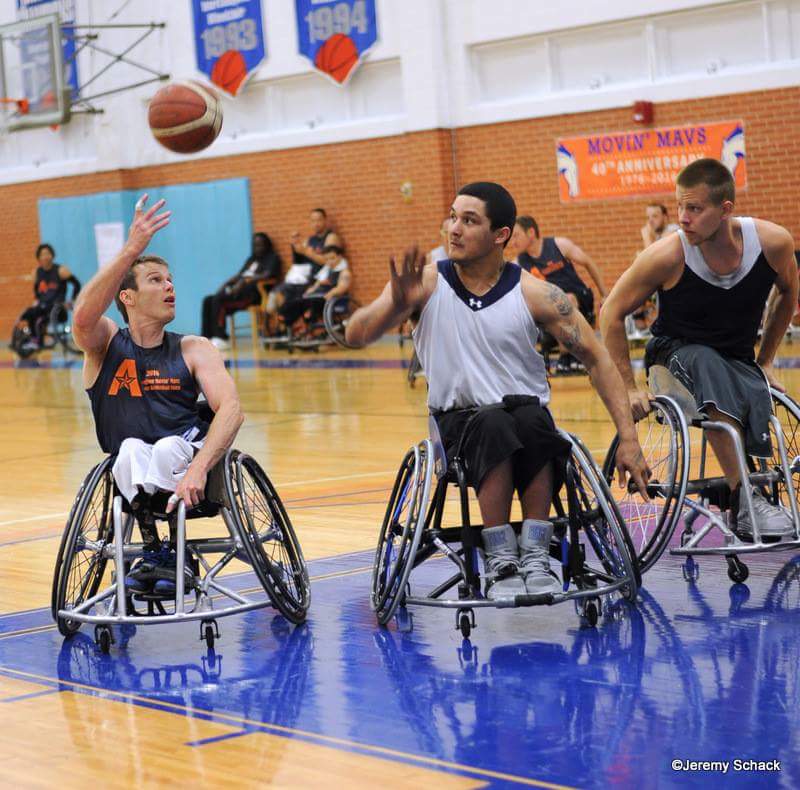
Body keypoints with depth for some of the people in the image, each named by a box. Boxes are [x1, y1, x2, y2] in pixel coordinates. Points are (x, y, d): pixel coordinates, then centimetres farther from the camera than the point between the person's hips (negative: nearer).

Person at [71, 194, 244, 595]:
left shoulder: (193, 349, 7)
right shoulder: (105, 344, 7)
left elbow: (230, 409, -10)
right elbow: (83, 317, -19)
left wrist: (197, 468, -29)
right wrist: (132, 251, -28)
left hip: (187, 461, 0)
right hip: (132, 474, 0)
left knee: (169, 447, -32)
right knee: (132, 448, -32)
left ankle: (173, 552, -18)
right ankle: (152, 547, -24)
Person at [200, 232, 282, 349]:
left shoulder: (272, 258, 4)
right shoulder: (251, 259, 29)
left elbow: (267, 276, -13)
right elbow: (239, 275, 25)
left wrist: (244, 282, -22)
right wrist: (225, 284, 5)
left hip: (253, 293, -9)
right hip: (239, 289, 9)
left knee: (218, 300, -28)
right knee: (208, 301, -9)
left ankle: (221, 339, -30)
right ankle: (207, 337, -18)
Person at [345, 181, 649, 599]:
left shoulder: (534, 294, -4)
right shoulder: (425, 282, -3)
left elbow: (596, 359, 0)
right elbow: (356, 334, -12)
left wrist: (628, 439, -7)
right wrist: (398, 305, -33)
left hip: (528, 414, 0)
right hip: (458, 422, 0)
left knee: (531, 419, -35)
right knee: (494, 424, -35)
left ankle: (534, 556, -26)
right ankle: (499, 563, -27)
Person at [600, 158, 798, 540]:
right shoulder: (668, 255, -23)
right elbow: (611, 313, -10)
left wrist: (764, 361, 9)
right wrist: (629, 388, -10)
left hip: (739, 363, 2)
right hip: (674, 353, -2)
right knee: (707, 364, -38)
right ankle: (744, 497, -40)